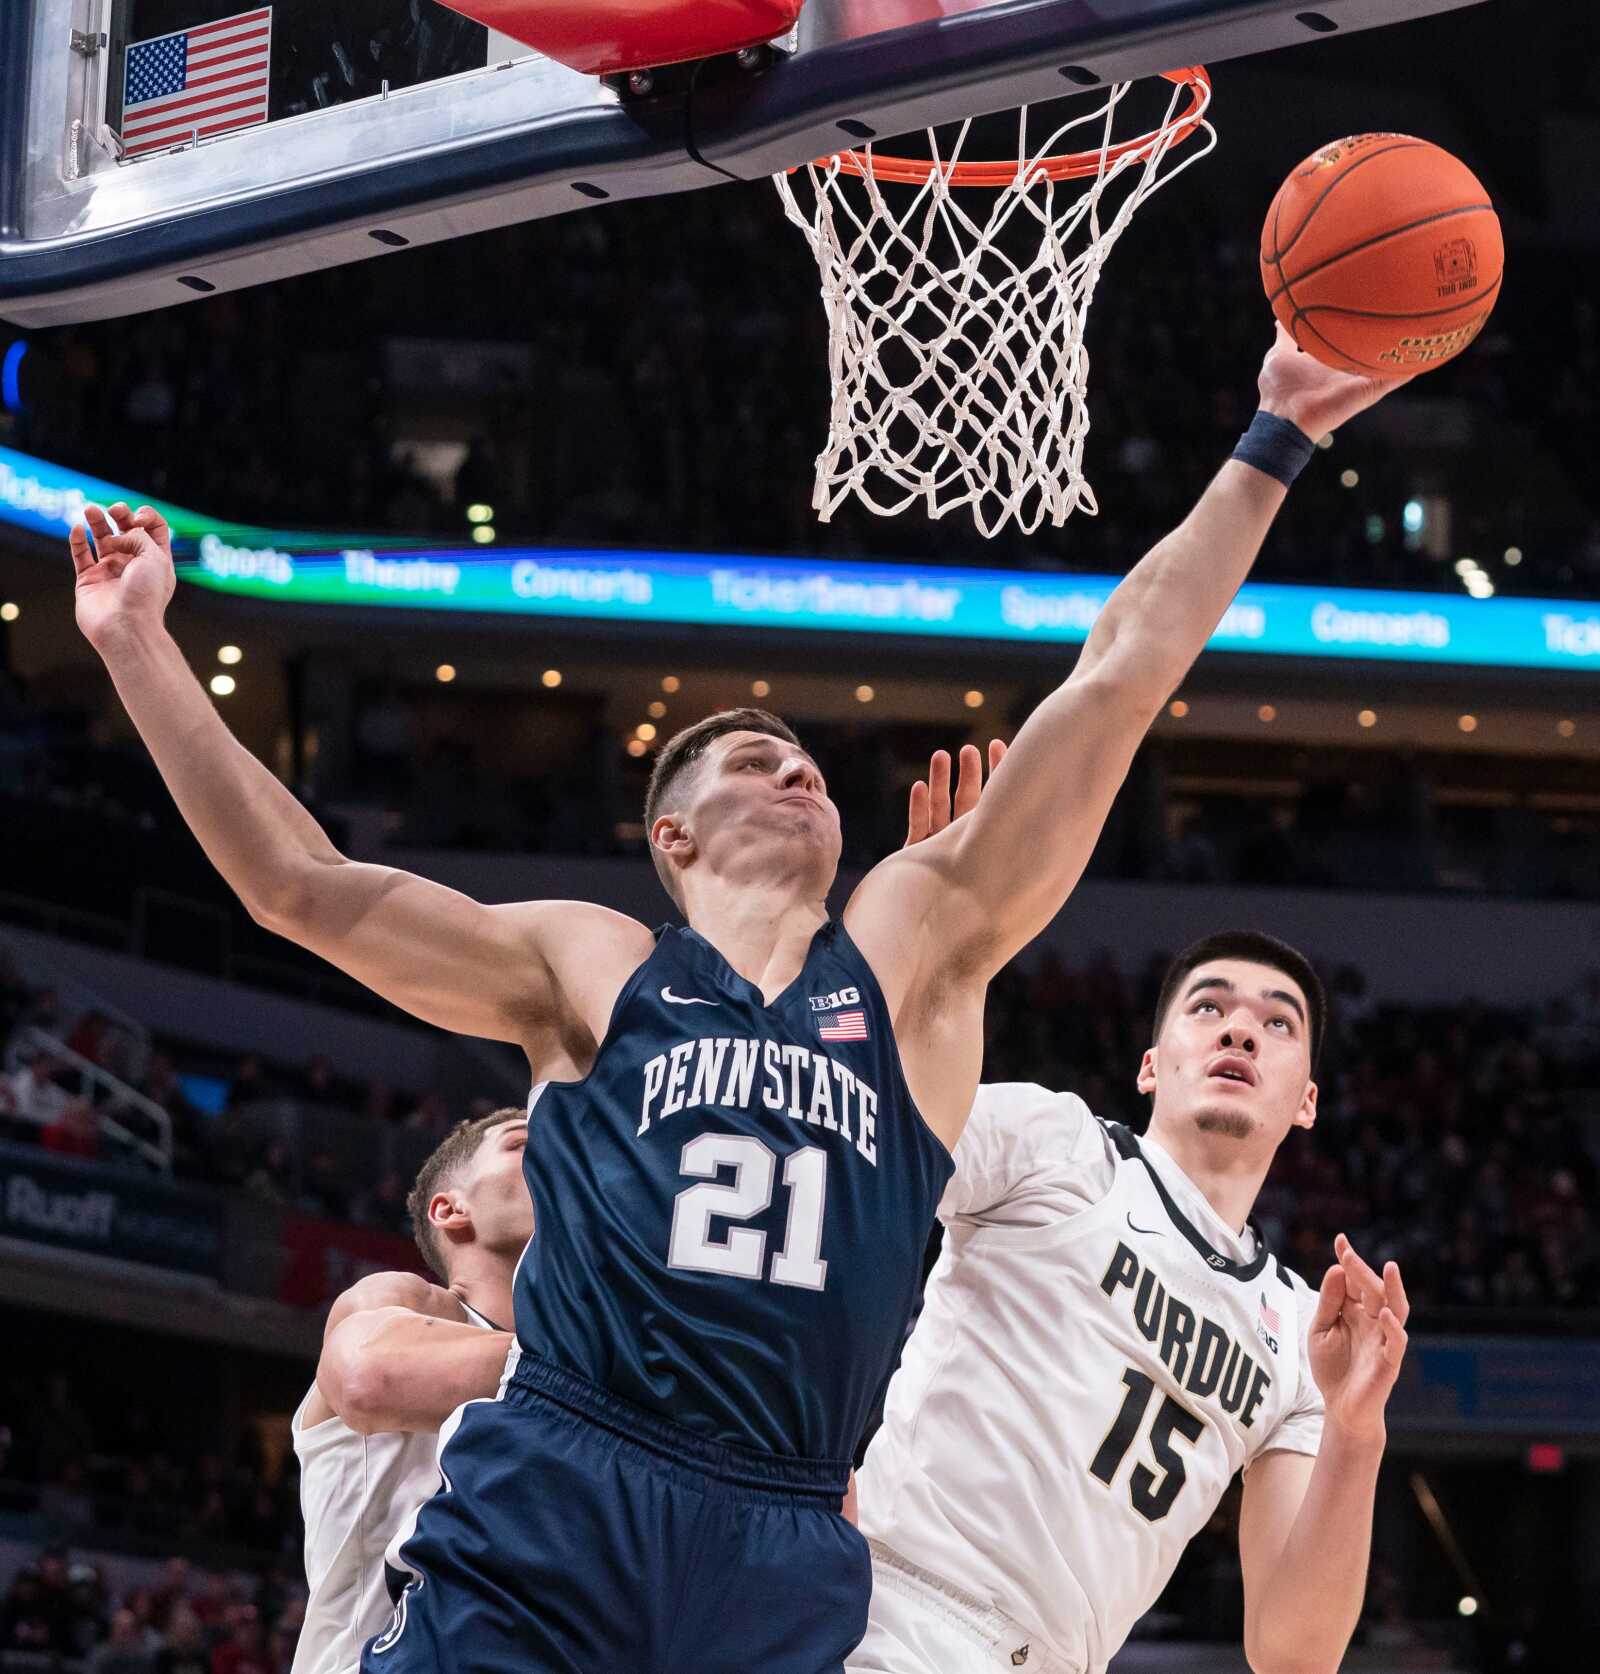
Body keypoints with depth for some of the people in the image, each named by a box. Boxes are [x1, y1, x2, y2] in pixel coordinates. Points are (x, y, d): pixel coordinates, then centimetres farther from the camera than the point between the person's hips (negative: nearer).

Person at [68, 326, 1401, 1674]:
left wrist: (1274, 444, 12)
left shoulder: (915, 946, 15)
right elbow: (302, 885, 11)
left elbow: (1119, 680, 13)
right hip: (542, 1532, -1)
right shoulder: (591, 970, 14)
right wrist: (139, 647, 9)